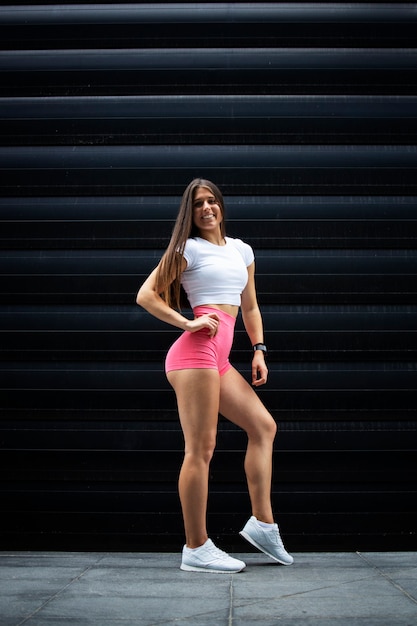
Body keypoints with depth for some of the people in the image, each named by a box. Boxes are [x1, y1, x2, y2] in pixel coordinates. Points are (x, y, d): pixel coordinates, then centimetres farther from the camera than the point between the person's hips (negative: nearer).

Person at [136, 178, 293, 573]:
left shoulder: (241, 250, 21)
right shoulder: (188, 249, 1)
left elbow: (250, 308, 25)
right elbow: (146, 295, -4)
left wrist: (258, 351, 15)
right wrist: (188, 323, -11)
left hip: (219, 359, 8)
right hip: (196, 350, -8)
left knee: (263, 426, 7)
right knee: (201, 448, -8)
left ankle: (262, 523, 14)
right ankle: (197, 549, -2)